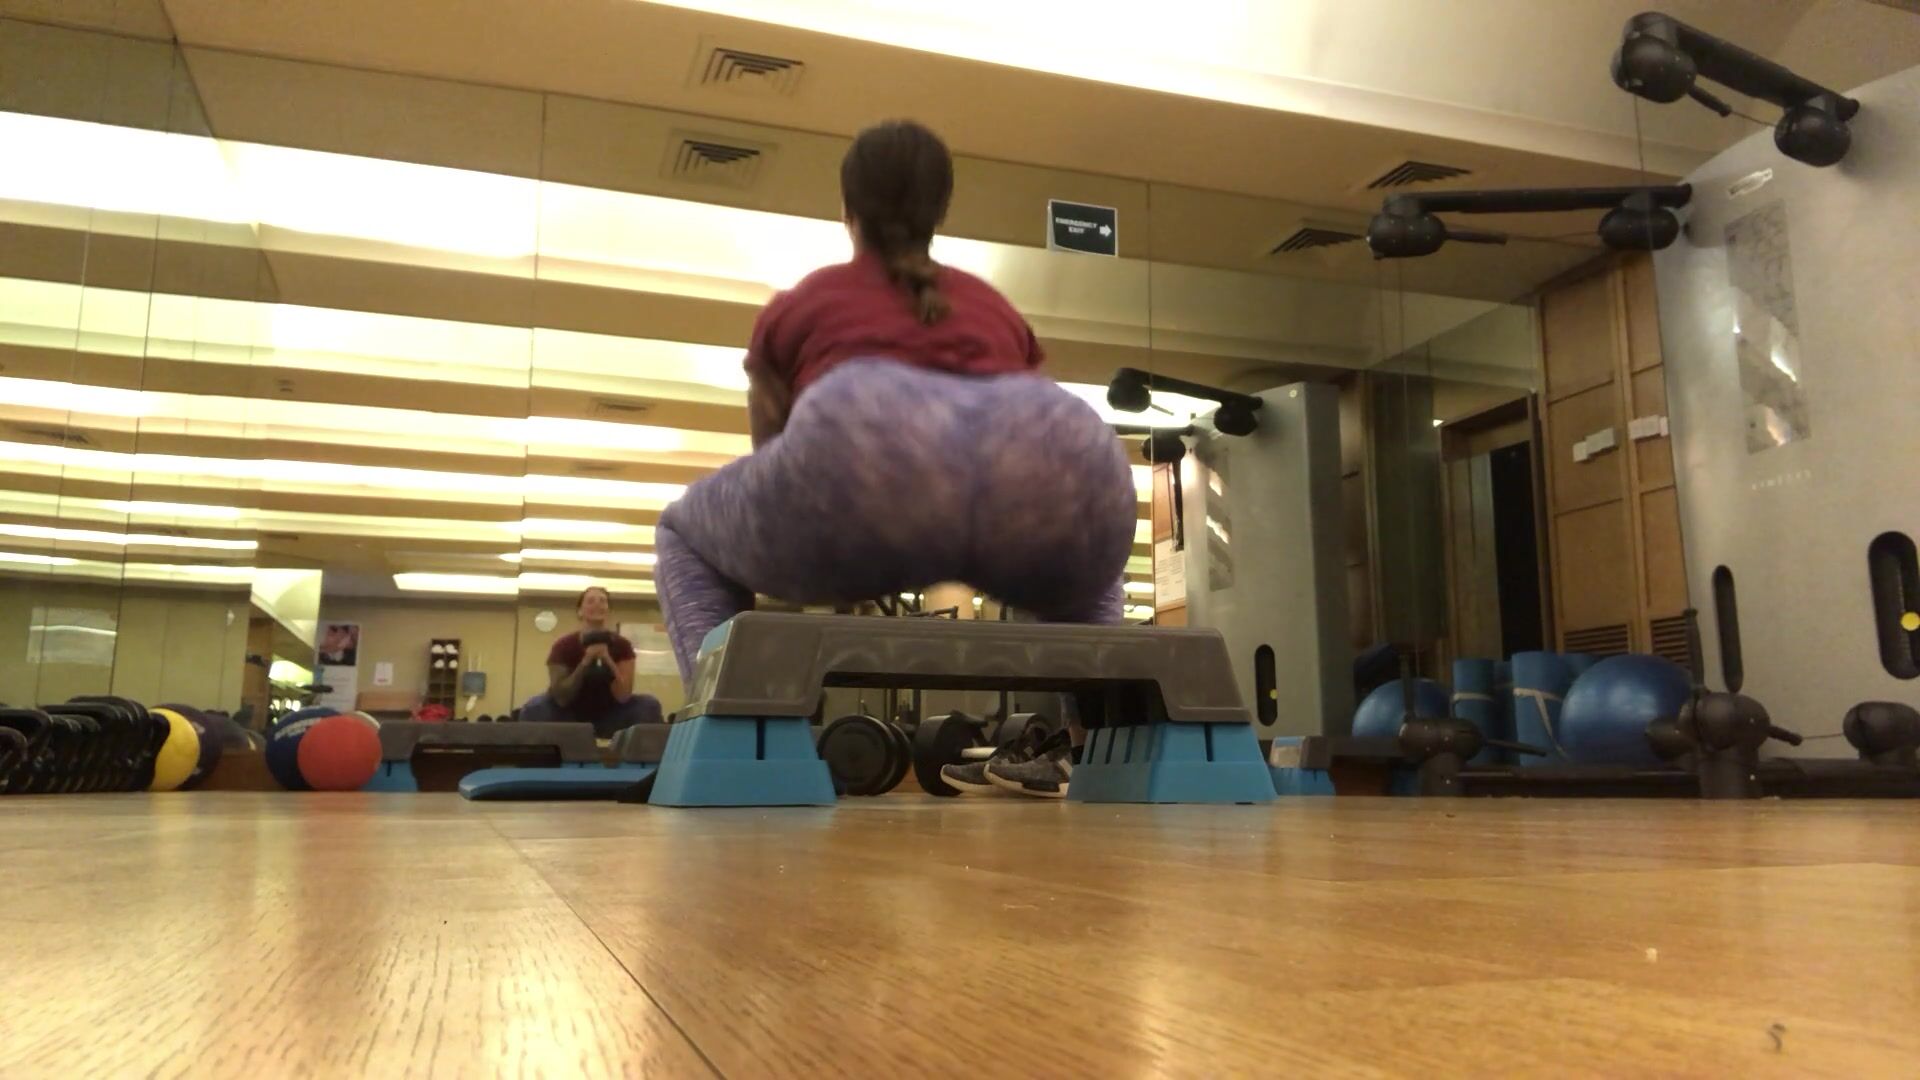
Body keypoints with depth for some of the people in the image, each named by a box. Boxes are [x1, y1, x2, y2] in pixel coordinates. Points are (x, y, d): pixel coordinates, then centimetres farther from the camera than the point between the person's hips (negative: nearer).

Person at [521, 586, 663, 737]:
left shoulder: (622, 646, -12)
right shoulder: (563, 646, -15)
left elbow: (623, 696, -20)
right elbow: (561, 699, -21)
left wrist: (608, 660, -34)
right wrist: (585, 662, -33)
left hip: (608, 716, 1)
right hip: (572, 716, -1)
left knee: (649, 704, -25)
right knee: (534, 708, -31)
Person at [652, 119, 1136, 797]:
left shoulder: (796, 306, 36)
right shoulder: (997, 307, 40)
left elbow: (778, 482, 45)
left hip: (867, 448, -2)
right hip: (1067, 456, 3)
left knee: (685, 536, 29)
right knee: (1086, 574, 40)